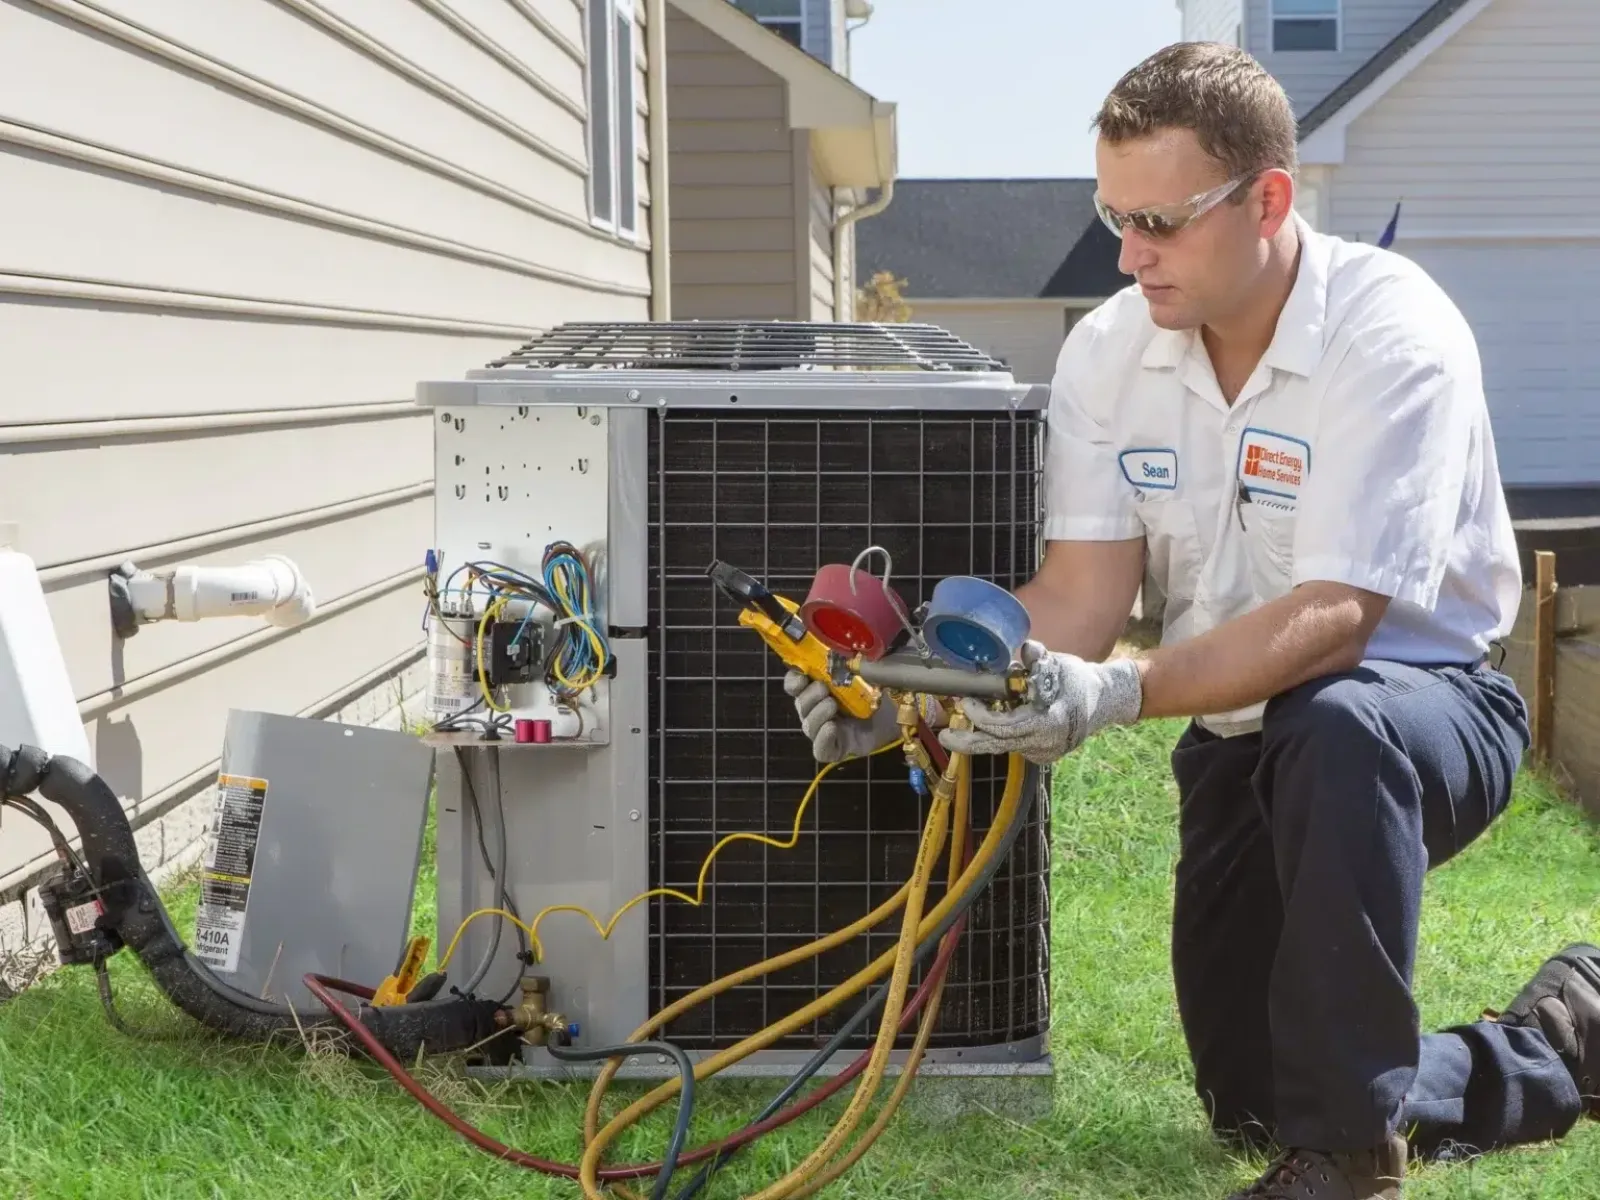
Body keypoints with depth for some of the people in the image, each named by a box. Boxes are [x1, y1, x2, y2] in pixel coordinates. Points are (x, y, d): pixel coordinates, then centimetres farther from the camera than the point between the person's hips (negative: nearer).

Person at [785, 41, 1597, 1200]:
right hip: (1244, 732, 6)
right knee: (1248, 1099, 9)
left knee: (1332, 733, -43)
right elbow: (1081, 593, -12)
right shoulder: (1108, 351, -9)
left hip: (1424, 701, -6)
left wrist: (1112, 696, -45)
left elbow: (1332, 620, -33)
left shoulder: (1393, 338, -25)